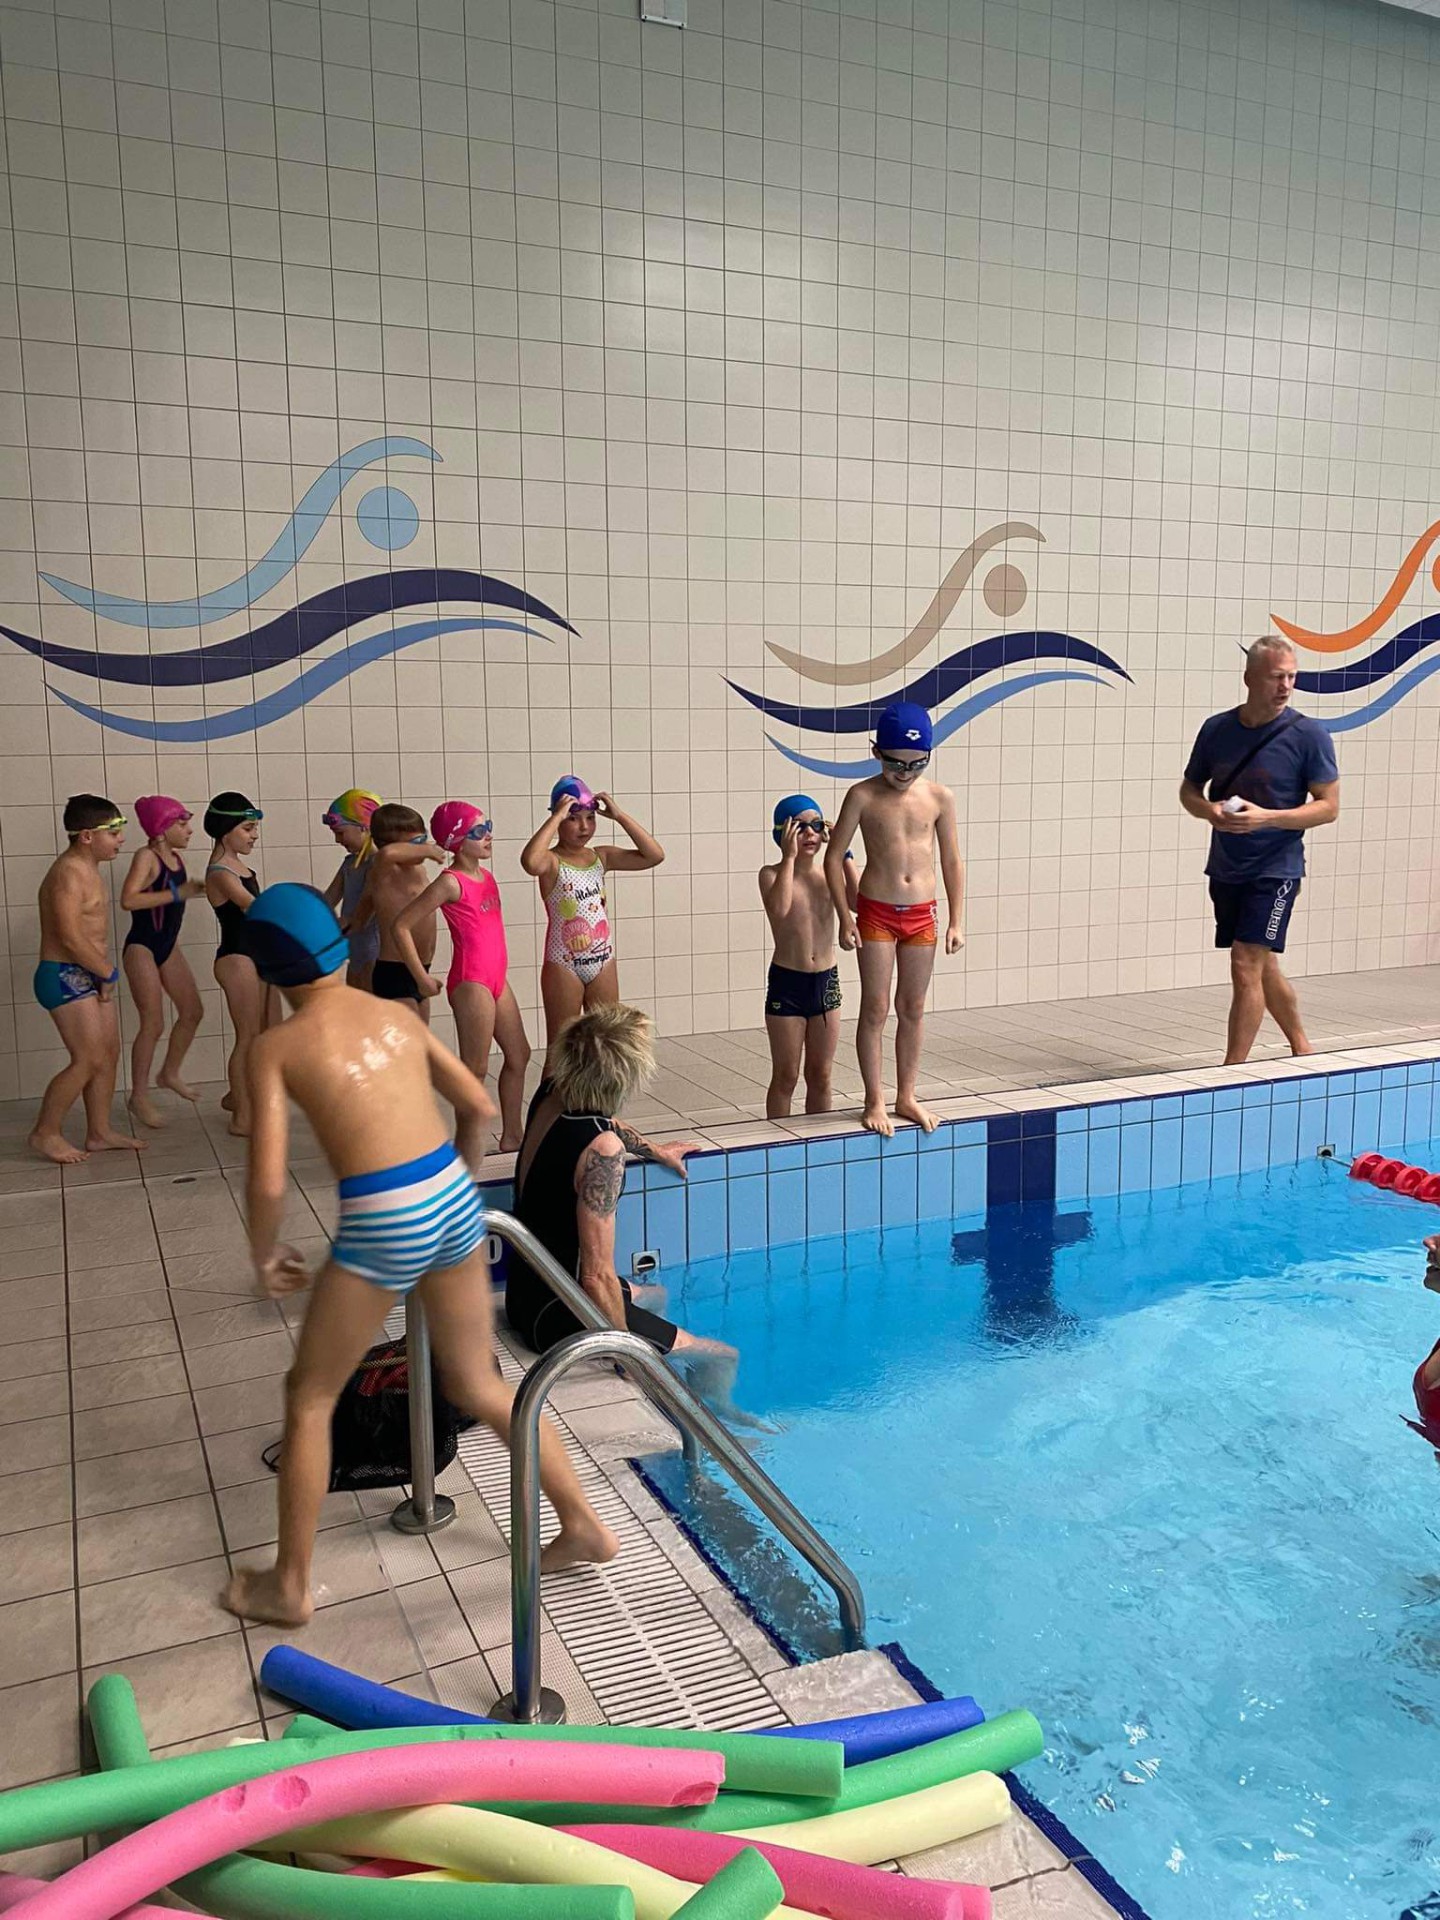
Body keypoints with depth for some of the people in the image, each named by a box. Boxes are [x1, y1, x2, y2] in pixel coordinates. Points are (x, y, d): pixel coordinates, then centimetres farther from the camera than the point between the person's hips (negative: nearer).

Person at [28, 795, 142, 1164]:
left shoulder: (87, 869, 13)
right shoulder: (69, 873, -18)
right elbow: (70, 937, -24)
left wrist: (104, 971, 1)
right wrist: (107, 972, -13)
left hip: (87, 976, 10)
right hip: (66, 977, -10)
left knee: (109, 1054, 11)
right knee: (89, 1059, -9)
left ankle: (99, 1132, 20)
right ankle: (45, 1133, 5)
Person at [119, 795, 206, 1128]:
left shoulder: (176, 857, 7)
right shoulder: (147, 856, -16)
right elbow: (128, 900, -30)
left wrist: (194, 889, 4)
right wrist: (177, 894, -27)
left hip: (167, 946, 8)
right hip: (142, 947, -8)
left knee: (192, 1011, 12)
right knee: (153, 1024, -7)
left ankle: (169, 1074, 32)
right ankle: (139, 1096, 5)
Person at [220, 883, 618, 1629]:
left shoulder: (275, 1047, -3)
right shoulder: (397, 1015, 11)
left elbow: (269, 1182, -10)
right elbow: (480, 1107, 16)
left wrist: (263, 1255, 9)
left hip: (382, 1227, -5)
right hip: (453, 1202, 6)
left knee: (309, 1398, 17)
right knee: (479, 1385, 23)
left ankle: (289, 1585, 29)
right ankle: (584, 1526, 31)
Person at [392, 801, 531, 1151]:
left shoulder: (485, 875, 10)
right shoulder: (450, 882, -13)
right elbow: (401, 926, -15)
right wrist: (422, 978, -12)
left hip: (497, 978, 9)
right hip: (471, 982, -9)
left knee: (519, 1054, 15)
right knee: (476, 1068, -3)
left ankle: (511, 1136, 27)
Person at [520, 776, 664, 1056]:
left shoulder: (602, 857, 4)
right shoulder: (552, 861, -11)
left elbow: (654, 855, -3)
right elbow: (530, 862, -36)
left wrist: (619, 816, -8)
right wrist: (557, 816, -27)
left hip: (603, 962, 5)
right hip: (564, 967, -5)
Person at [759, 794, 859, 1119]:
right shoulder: (772, 874, -7)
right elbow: (779, 909, -30)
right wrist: (789, 856, -24)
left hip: (826, 982, 4)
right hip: (786, 983, -4)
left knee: (820, 1075, 13)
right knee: (785, 1076, 6)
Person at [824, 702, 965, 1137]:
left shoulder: (939, 798, -1)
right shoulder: (863, 796, -8)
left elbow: (952, 862, 6)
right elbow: (834, 857, -3)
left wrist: (955, 922, 3)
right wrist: (845, 917, -7)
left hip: (922, 914, 3)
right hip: (876, 914, -2)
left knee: (913, 1009, 10)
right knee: (875, 1009, 1)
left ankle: (907, 1097, 22)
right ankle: (875, 1101, 12)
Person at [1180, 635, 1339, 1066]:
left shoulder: (1309, 735, -9)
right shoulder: (1216, 729, 2)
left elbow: (1329, 807, -8)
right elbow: (1189, 789, 13)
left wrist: (1266, 817, -21)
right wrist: (1209, 811, -10)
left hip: (1275, 869, -5)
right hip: (1225, 868, 5)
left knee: (1246, 965, -12)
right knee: (1262, 967, 17)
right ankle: (1302, 1050, 36)